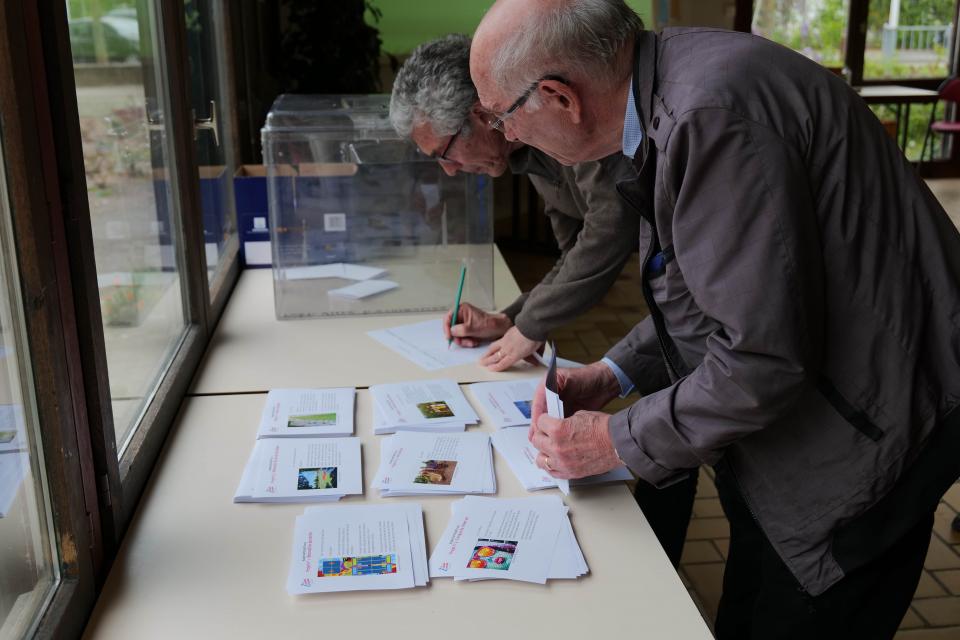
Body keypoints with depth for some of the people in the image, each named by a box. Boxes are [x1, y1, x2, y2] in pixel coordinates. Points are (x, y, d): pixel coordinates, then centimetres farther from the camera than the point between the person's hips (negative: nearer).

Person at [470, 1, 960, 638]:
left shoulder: (713, 114, -30)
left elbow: (764, 358, -29)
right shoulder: (671, 90, 2)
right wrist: (614, 374, 7)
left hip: (862, 439, -9)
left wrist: (617, 440, -15)